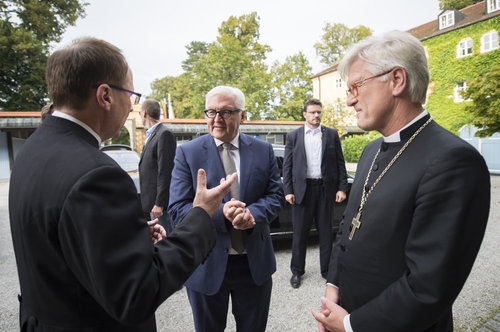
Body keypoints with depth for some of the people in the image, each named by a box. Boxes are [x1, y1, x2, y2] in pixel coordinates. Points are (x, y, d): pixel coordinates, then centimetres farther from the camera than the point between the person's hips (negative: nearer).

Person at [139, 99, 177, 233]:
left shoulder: (164, 134, -13)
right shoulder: (150, 136, 17)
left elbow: (165, 172, -19)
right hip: (150, 202, 10)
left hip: (159, 203, -10)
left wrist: (159, 203, -20)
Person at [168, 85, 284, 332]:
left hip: (254, 263, 2)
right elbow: (177, 209, -12)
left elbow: (276, 195, -2)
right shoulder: (187, 153, -7)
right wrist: (221, 213, -28)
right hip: (206, 265, -1)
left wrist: (253, 214, -23)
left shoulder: (263, 150, 0)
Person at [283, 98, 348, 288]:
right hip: (302, 189, -1)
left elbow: (340, 163, 6)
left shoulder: (332, 135, 7)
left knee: (326, 231, 11)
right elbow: (287, 166, 3)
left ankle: (326, 269, 28)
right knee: (300, 232, 7)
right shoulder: (293, 136, 5)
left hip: (326, 189, 1)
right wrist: (288, 191, -4)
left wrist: (342, 188, -1)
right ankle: (297, 271, 24)